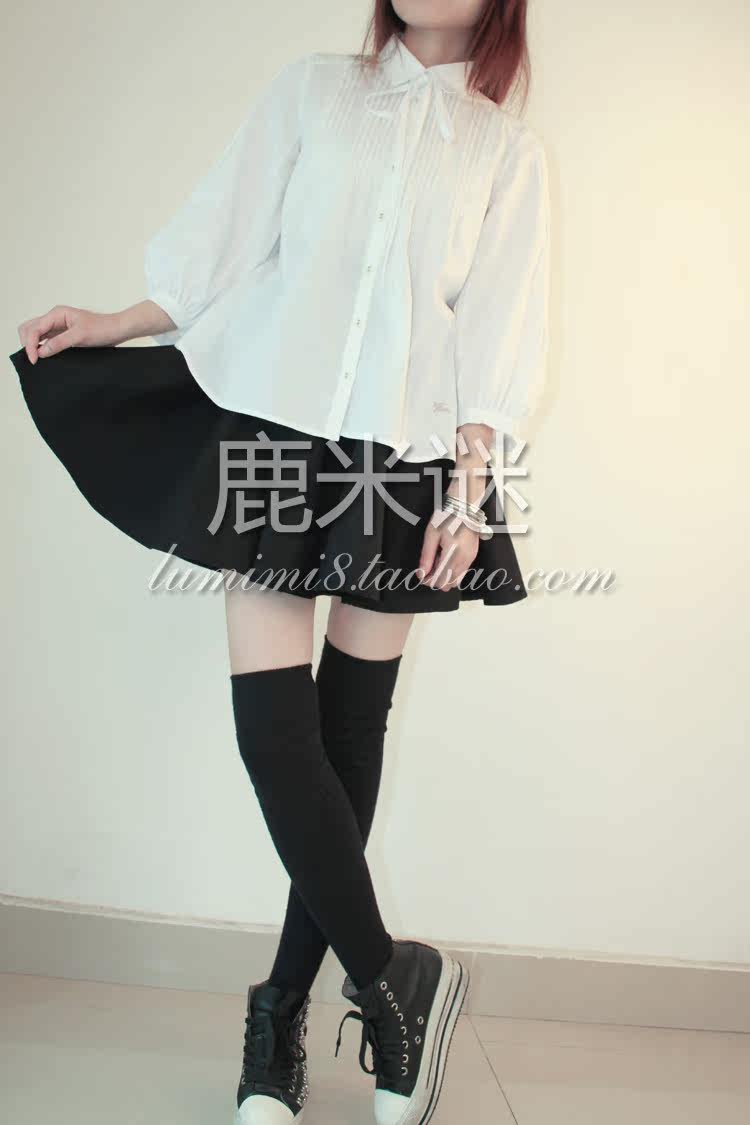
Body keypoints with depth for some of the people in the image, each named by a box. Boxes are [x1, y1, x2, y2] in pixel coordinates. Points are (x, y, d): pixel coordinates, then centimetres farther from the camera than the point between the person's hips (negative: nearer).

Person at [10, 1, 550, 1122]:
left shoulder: (509, 149, 13)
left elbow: (497, 332, 6)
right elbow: (226, 240, 14)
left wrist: (468, 487, -3)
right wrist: (114, 325, 9)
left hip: (407, 457, 0)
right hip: (272, 429, 0)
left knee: (350, 731, 1)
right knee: (273, 722, -10)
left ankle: (285, 1012, 14)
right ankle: (391, 979, 4)